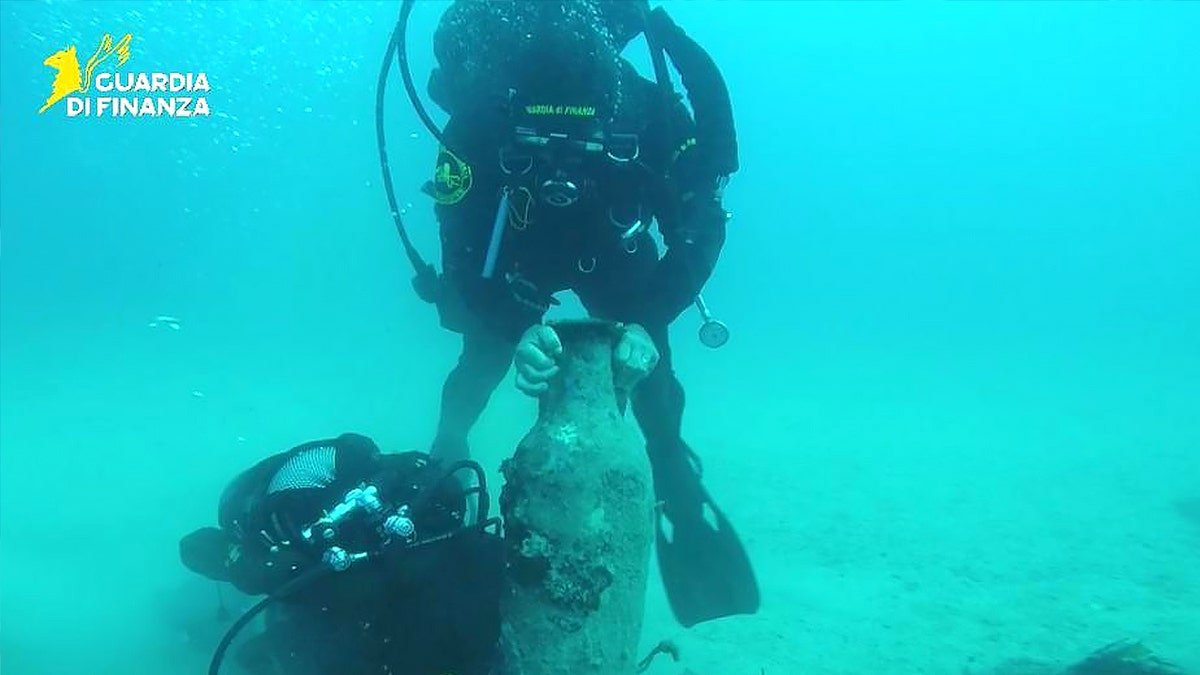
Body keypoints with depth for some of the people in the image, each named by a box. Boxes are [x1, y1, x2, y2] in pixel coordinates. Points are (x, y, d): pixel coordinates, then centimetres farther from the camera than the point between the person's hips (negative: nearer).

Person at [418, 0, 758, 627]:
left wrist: (648, 323, -43)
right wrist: (517, 331, -49)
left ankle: (672, 473, 11)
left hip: (613, 257, 0)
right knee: (484, 360, -4)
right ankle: (447, 443, 27)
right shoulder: (479, 117, -38)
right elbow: (462, 251, -32)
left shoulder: (652, 111, -36)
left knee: (648, 365, -13)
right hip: (515, 255, 0)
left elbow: (701, 227, -29)